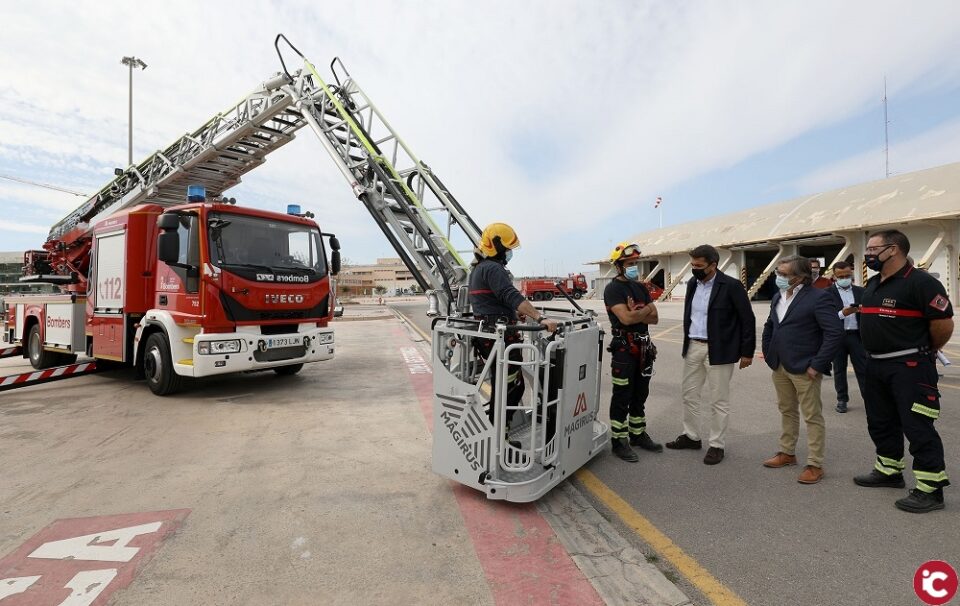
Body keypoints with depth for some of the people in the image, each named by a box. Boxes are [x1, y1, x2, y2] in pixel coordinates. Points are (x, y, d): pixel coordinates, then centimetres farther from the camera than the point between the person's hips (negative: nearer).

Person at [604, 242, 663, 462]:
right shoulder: (613, 289, -10)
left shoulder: (641, 288, 13)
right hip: (624, 347, -7)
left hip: (643, 347, 8)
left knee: (640, 394, 16)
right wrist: (646, 310, -5)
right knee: (622, 397, 0)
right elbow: (626, 318, -22)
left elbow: (654, 318, 6)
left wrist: (637, 313, -13)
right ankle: (619, 441, 10)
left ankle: (638, 434, 29)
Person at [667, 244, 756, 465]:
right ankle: (691, 436, 29)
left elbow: (748, 319, -8)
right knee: (689, 393, 14)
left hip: (718, 350, -6)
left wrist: (747, 352, -7)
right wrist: (687, 341, 14)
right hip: (693, 347, 7)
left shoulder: (731, 286, -12)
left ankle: (716, 445, 18)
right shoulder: (692, 284, 6)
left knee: (718, 400, 4)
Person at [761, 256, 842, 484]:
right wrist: (768, 354, 12)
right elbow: (769, 327, 21)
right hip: (779, 367, 7)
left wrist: (817, 364, -19)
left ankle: (815, 465, 14)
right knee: (786, 411, 18)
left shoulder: (818, 297, -13)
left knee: (812, 417, 4)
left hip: (804, 368, -7)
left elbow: (835, 332, -18)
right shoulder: (778, 297, 10)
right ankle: (787, 453, 32)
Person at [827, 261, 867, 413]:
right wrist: (843, 313, -22)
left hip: (857, 335, 2)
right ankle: (842, 399, 18)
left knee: (863, 368, 5)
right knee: (839, 369, 8)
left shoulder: (861, 291, 8)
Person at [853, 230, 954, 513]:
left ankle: (930, 489, 9)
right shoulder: (872, 284, 11)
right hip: (876, 365, 9)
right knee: (881, 423, 17)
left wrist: (925, 351, 0)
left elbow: (944, 323, -13)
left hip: (910, 367, -8)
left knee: (918, 428, -2)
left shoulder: (920, 282, -14)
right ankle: (889, 471, 32)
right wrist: (876, 351, 18)